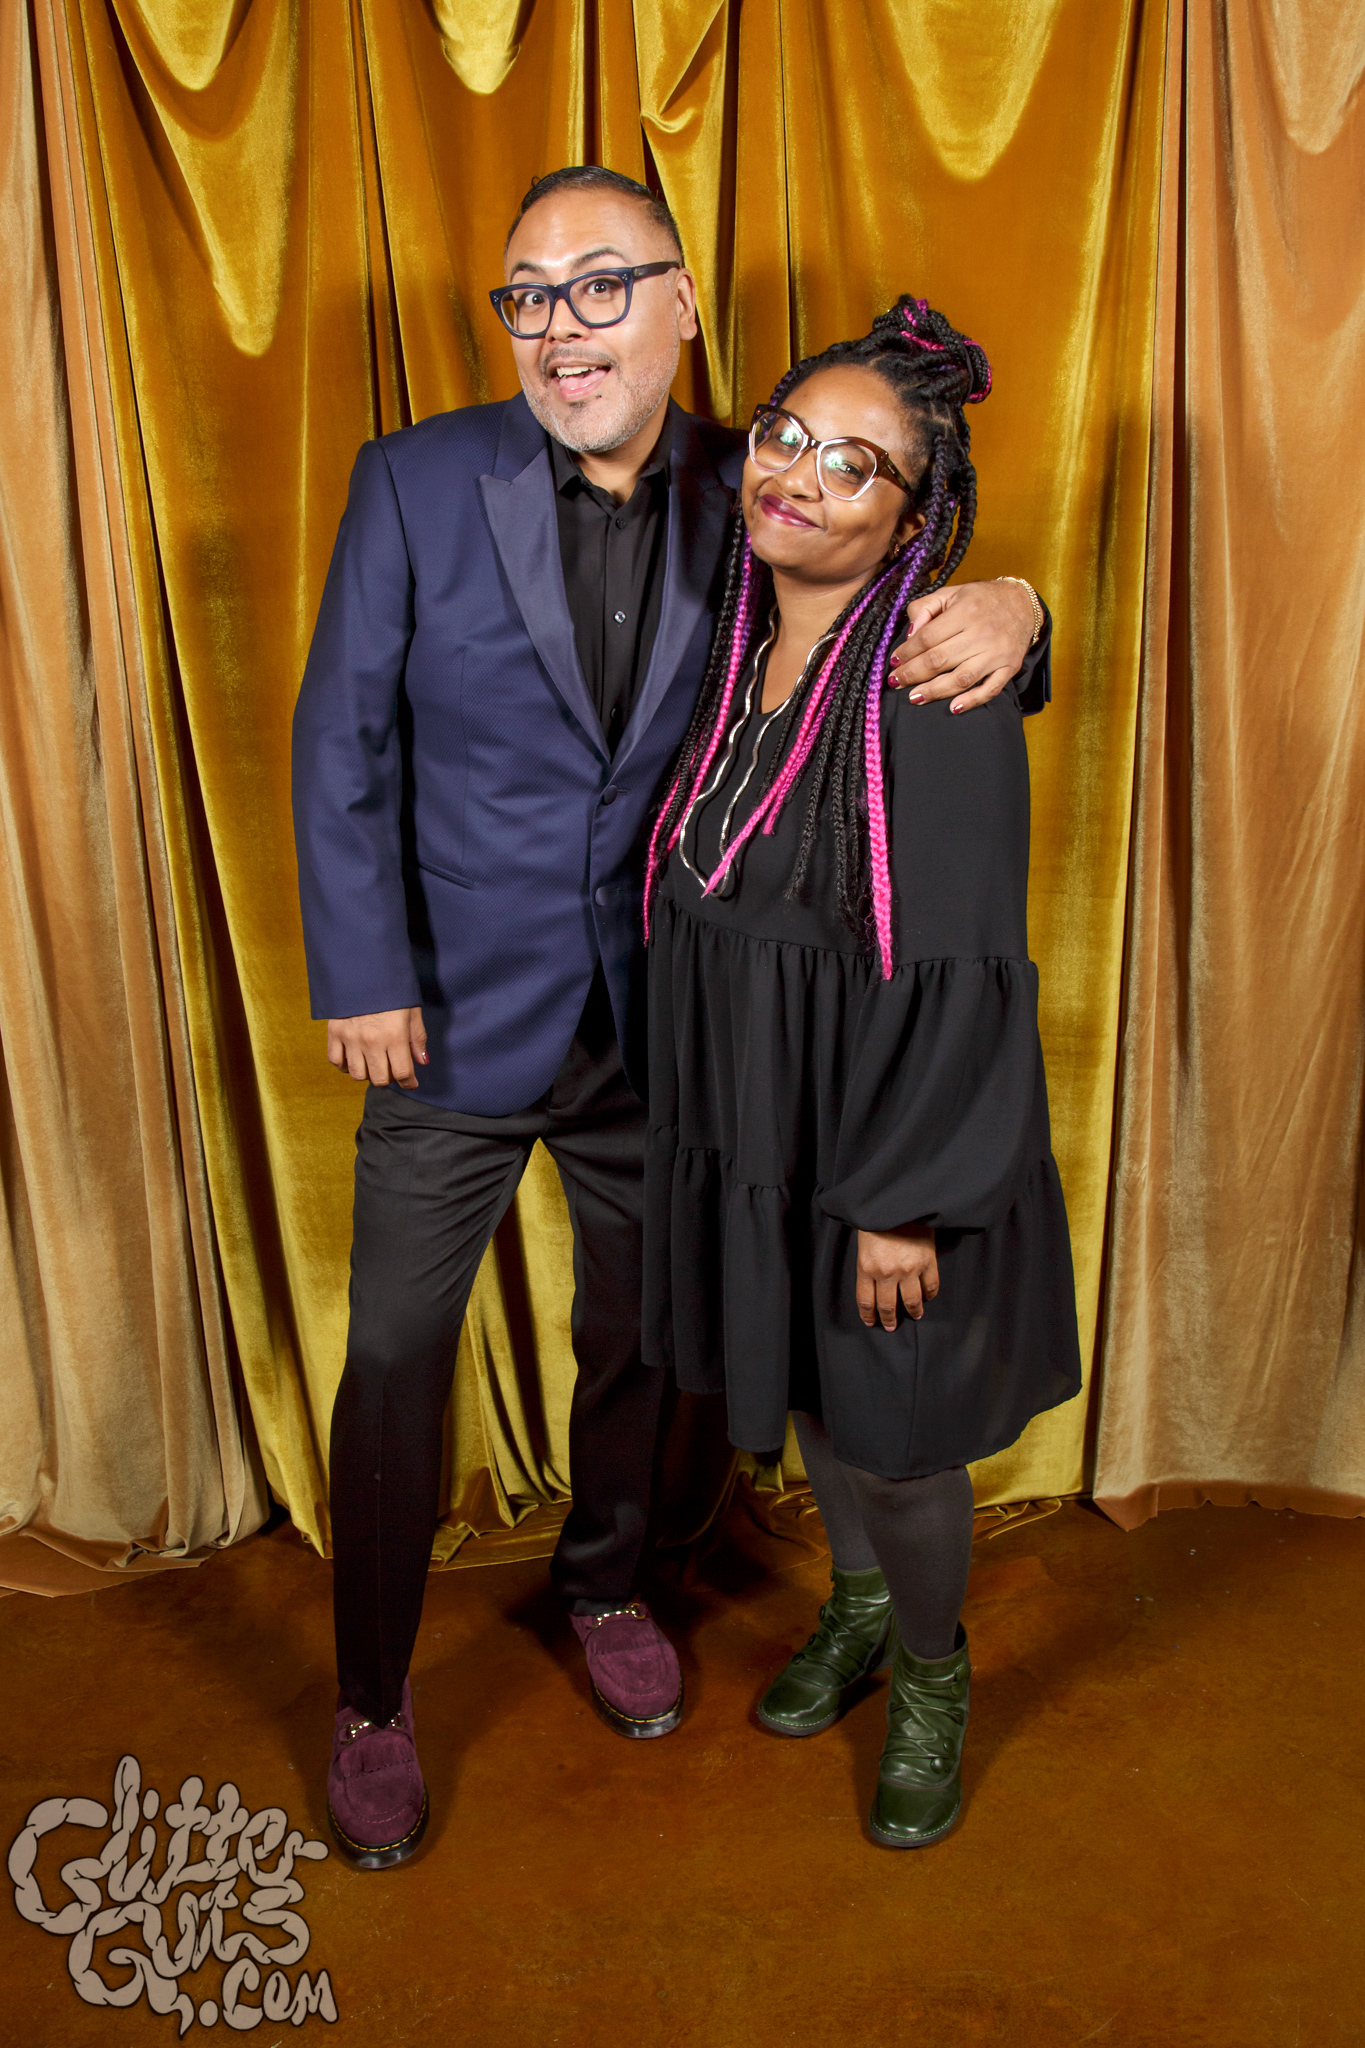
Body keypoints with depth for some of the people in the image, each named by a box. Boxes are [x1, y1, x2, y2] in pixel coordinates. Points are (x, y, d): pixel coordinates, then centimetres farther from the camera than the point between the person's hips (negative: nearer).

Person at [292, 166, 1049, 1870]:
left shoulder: (746, 499, -3)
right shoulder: (414, 482, -8)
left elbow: (897, 633, 4)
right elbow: (342, 742, -5)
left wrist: (1002, 608, -20)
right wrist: (361, 978, -10)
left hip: (658, 1027, 2)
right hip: (454, 1020, -2)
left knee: (634, 1339, 19)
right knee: (396, 1357, 7)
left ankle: (603, 1586, 48)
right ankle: (371, 1701, 30)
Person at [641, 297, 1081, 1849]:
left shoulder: (939, 689, -21)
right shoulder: (737, 658, 0)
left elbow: (963, 966, -20)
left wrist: (904, 1200, -19)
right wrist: (700, 1121, 13)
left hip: (888, 1144, -6)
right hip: (747, 1128, 6)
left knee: (893, 1438, 12)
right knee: (800, 1399, 23)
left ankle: (928, 1675, 42)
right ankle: (858, 1603, 52)